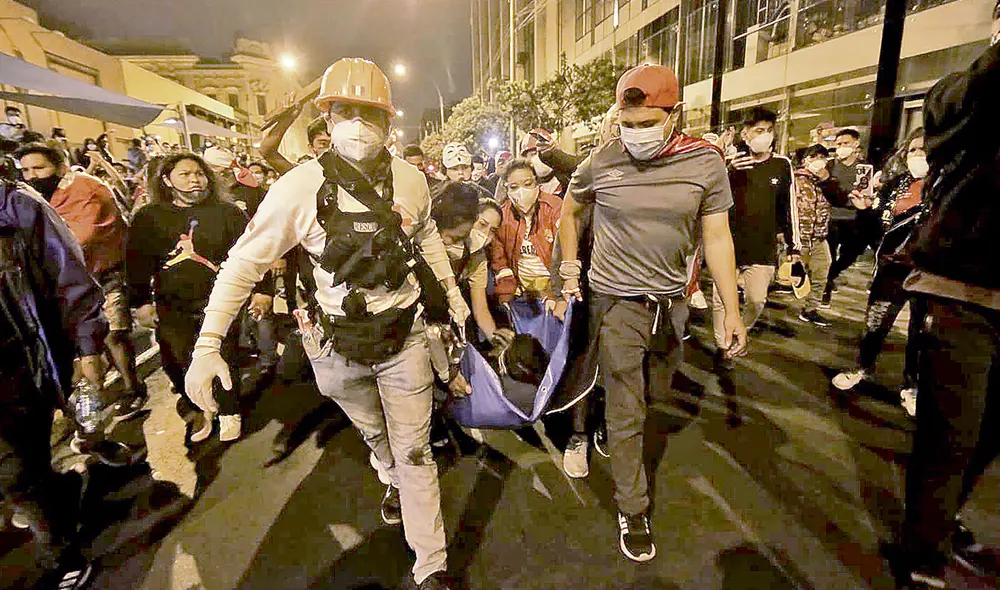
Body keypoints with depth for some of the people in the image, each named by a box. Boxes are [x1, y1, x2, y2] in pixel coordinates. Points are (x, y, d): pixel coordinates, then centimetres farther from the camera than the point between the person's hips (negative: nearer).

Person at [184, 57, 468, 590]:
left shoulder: (410, 180, -6)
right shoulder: (300, 187, -15)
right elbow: (244, 261, -10)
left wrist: (451, 291, 17)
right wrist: (207, 345, -15)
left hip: (404, 336, 1)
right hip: (337, 342, 0)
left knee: (415, 452, 8)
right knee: (374, 434, 26)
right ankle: (397, 482, 60)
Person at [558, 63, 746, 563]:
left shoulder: (705, 161, -5)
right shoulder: (602, 163, -8)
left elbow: (717, 236, -2)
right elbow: (569, 211, 9)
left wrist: (731, 309, -4)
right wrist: (570, 271, 5)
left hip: (671, 301, 3)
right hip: (617, 301, -2)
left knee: (651, 395, 20)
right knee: (626, 412, 4)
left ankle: (616, 430, 50)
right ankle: (632, 512, 20)